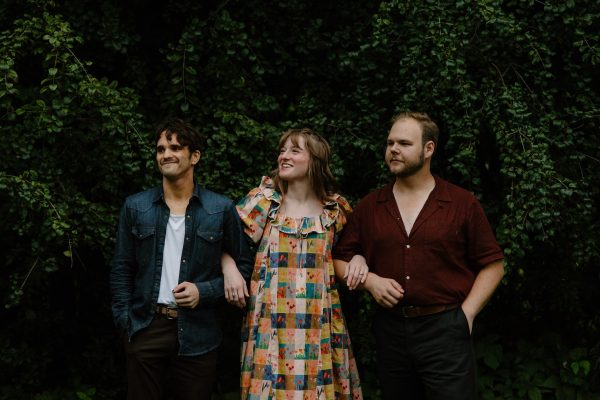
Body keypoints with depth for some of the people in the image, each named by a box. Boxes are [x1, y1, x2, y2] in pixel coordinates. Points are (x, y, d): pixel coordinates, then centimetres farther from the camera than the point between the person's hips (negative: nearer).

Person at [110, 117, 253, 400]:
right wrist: (124, 320, 0)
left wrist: (204, 291, -9)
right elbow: (122, 269, 9)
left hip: (198, 334, -1)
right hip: (145, 330, 1)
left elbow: (243, 266, 5)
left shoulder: (221, 209, 1)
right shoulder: (135, 207, 6)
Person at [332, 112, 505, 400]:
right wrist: (369, 281, -5)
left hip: (445, 331, -3)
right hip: (389, 330, 3)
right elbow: (341, 258, 14)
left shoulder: (463, 204, 0)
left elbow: (493, 266, 2)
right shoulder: (369, 207, 7)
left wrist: (466, 314, -6)